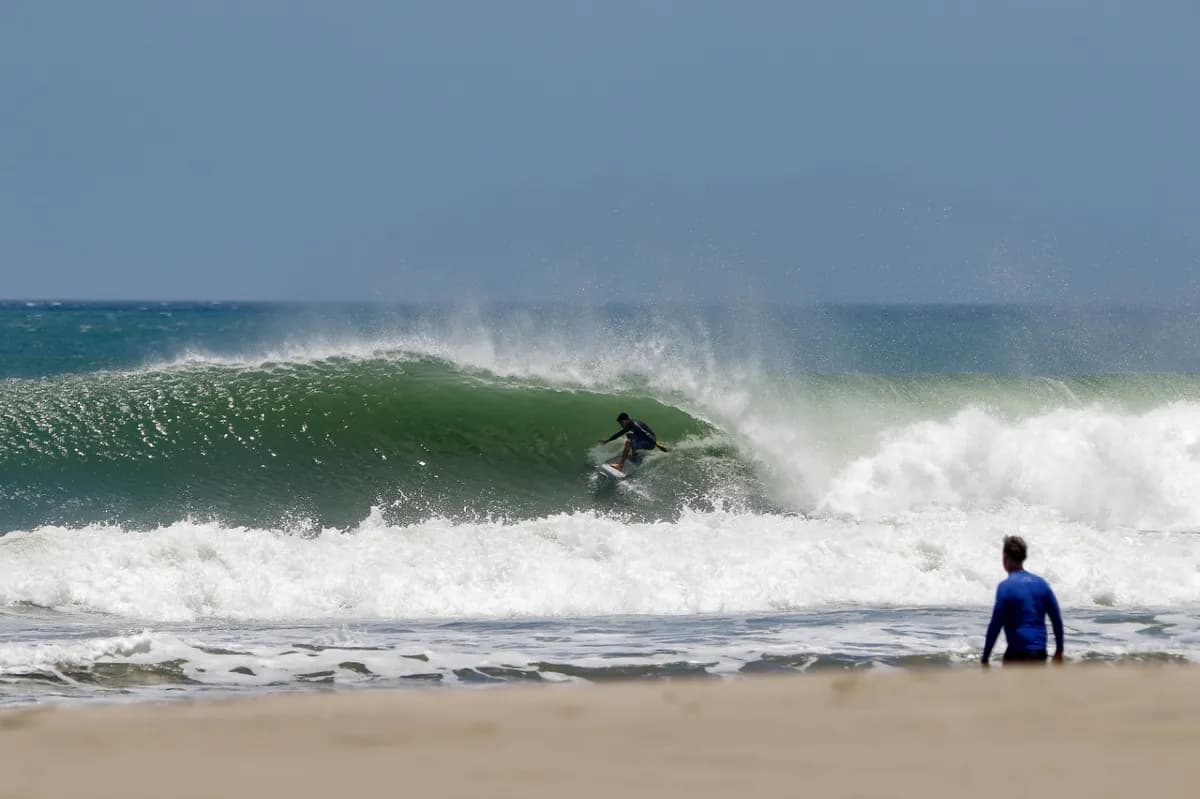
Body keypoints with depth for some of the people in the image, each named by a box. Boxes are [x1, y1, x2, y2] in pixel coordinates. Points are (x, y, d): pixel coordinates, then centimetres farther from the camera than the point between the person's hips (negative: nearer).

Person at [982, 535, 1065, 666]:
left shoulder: (1006, 587, -10)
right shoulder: (1041, 583, 8)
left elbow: (995, 625, -12)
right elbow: (1057, 620, 9)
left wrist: (985, 659, -7)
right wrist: (1059, 651, 18)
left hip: (1017, 655, -6)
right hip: (1040, 655, 6)